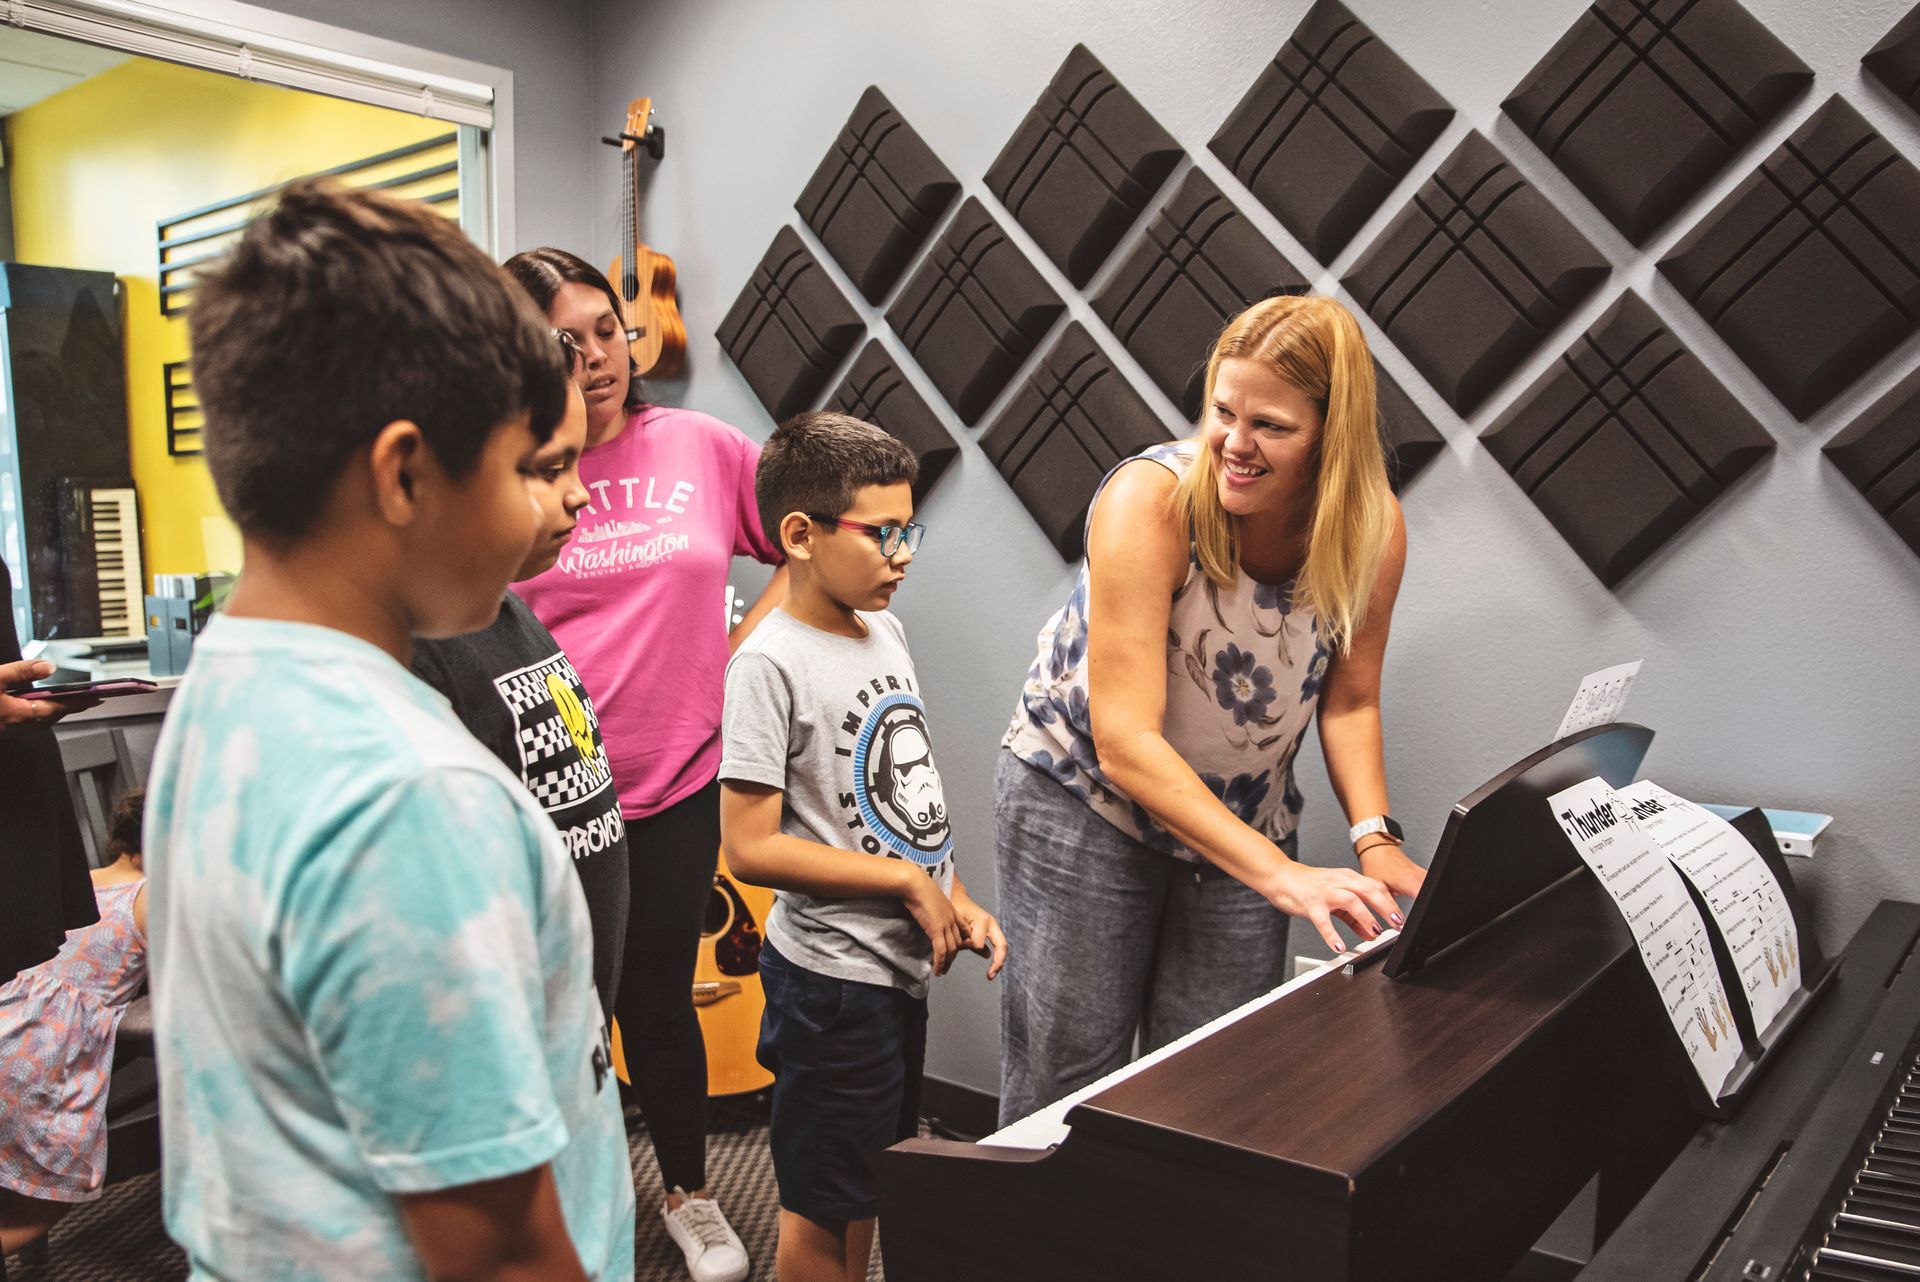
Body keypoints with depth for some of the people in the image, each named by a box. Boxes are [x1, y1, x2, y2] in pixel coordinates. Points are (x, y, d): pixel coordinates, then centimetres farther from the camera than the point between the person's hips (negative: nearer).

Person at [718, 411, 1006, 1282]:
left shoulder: (884, 631, 6)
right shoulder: (772, 663, -19)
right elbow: (749, 848, -22)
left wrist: (957, 898, 4)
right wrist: (910, 882, -17)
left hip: (903, 961, 8)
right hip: (833, 974, -8)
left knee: (867, 1186, 23)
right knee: (823, 1207, 10)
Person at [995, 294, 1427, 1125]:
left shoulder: (1372, 528, -13)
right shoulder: (1150, 499, -27)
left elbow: (1348, 701, 1)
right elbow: (1125, 744, -31)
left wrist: (1375, 838, -16)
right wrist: (1281, 874, -37)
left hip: (1243, 819, 4)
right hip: (1083, 797, -3)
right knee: (1066, 1082, 1)